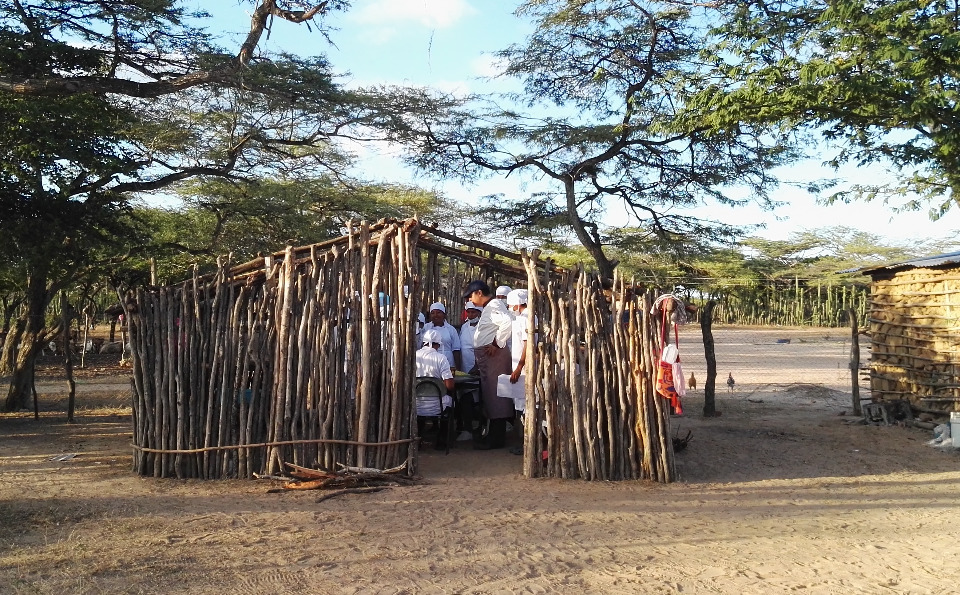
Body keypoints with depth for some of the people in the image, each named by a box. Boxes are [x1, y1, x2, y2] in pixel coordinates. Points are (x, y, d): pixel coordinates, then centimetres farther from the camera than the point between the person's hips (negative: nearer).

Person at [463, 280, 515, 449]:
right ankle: (495, 437, 21)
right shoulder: (489, 307, 18)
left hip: (493, 355, -10)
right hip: (487, 358, 10)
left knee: (495, 397, -5)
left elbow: (508, 323, -31)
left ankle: (495, 440, 0)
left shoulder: (494, 306, -14)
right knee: (490, 396, 14)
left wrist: (497, 344, -23)